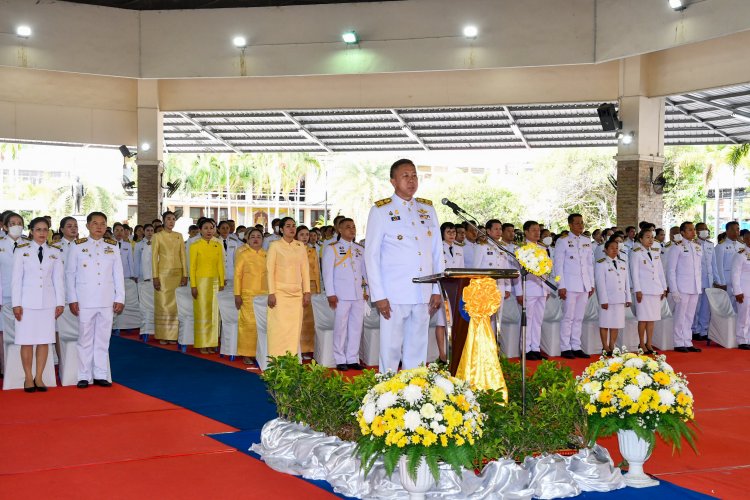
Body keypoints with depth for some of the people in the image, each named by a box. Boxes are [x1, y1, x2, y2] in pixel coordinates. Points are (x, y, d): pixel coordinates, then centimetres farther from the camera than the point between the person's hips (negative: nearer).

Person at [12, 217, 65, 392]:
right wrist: (16, 303, -4)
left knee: (44, 340, 1)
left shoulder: (55, 252, 7)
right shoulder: (21, 250, 2)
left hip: (48, 301, 2)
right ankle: (28, 378, 8)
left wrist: (60, 302, 3)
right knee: (27, 340, -1)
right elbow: (17, 278, 0)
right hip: (27, 300, -2)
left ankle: (39, 377, 8)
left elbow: (58, 279, 7)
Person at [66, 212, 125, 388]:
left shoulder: (112, 247, 8)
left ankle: (100, 375, 11)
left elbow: (118, 274, 8)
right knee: (85, 338, 2)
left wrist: (120, 298, 3)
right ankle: (84, 376, 7)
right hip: (85, 300, -2)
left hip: (107, 300, 2)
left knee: (103, 338, 5)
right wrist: (72, 299, -3)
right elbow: (70, 274, 3)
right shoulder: (78, 246, 2)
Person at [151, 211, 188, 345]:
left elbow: (183, 256, 9)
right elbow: (154, 257, -1)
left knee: (175, 305, 0)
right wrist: (155, 277, -8)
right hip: (163, 273, -3)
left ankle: (173, 335, 5)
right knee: (163, 305, -1)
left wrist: (185, 275, 2)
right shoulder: (157, 236, 1)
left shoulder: (179, 236, 10)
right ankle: (163, 336, 3)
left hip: (177, 273, 3)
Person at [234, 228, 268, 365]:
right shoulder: (243, 255, 3)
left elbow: (270, 275, 14)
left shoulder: (266, 256, 10)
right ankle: (247, 354, 3)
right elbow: (237, 275, 2)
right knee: (248, 323, -5)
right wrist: (237, 295, -3)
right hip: (248, 295, -2)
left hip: (264, 295, 2)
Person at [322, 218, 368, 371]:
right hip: (341, 294, -4)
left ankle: (353, 359, 12)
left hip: (358, 294, 4)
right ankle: (340, 360, 6)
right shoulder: (332, 248, 1)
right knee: (341, 326, -2)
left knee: (356, 326, 4)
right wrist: (330, 294, -8)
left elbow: (365, 271, 17)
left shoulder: (360, 249, 15)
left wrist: (366, 290, 9)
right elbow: (327, 272, -3)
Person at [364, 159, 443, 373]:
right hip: (394, 295, -4)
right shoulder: (381, 211, 0)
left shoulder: (428, 209, 14)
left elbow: (437, 252, 14)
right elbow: (371, 255, -2)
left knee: (417, 349, 8)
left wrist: (437, 290, 7)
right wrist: (378, 296, -9)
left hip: (424, 295, 4)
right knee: (391, 349, -2)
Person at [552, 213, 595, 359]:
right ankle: (565, 348, 1)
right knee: (568, 317, -4)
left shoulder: (587, 241, 14)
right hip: (570, 285, -5)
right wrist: (561, 286, -10)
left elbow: (590, 264, 18)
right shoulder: (562, 241, -2)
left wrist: (592, 284, 12)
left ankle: (576, 347, 13)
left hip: (584, 285, 5)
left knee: (579, 318, 8)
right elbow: (558, 265, -5)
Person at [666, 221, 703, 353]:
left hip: (695, 288, 6)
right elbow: (671, 270, -8)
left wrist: (699, 285, 12)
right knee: (680, 316, -2)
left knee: (689, 317, 10)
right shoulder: (677, 247, -6)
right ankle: (679, 343, 6)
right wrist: (674, 290, -13)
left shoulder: (698, 247, 13)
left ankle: (688, 343, 17)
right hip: (682, 288, -6)